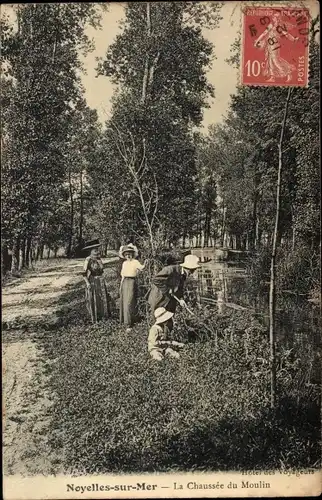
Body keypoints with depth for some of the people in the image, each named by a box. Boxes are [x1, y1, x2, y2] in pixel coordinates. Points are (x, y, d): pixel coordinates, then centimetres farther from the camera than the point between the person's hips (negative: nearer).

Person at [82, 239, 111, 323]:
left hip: (101, 282, 6)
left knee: (103, 299, 6)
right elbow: (84, 273, -14)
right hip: (92, 282, -6)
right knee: (93, 300, 0)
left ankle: (103, 316, 18)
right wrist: (87, 283, -21)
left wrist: (104, 281, 14)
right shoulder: (88, 260, -13)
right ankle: (94, 319, 9)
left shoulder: (99, 259, 7)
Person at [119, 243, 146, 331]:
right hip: (125, 282, 6)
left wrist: (144, 265, -45)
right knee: (124, 302, 12)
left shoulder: (135, 262, -5)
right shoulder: (124, 263, 13)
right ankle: (124, 320, 29)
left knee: (129, 303, -9)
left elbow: (141, 268, -25)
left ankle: (129, 324, -5)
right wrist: (121, 285, 15)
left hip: (132, 282, -6)